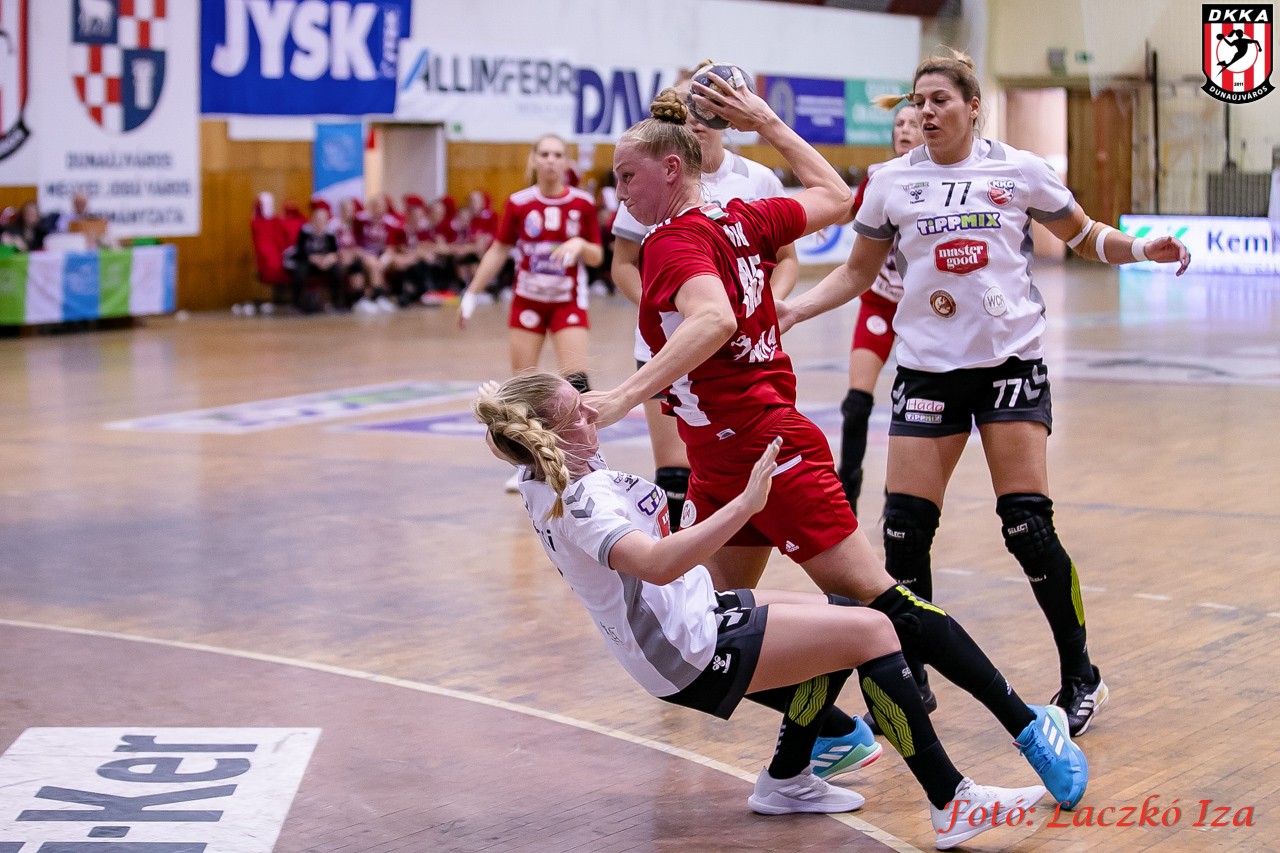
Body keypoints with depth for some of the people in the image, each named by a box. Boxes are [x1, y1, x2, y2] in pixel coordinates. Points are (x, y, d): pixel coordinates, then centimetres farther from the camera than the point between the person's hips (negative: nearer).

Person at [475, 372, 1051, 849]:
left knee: (841, 618, 19)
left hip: (694, 617, 11)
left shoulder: (544, 472, 2)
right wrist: (744, 505, -48)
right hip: (695, 653, -11)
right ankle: (952, 802, -10)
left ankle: (786, 780, 23)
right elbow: (656, 563, -45)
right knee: (869, 631, -13)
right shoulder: (576, 503, -27)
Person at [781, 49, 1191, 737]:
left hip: (1010, 360, -2)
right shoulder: (891, 182, 4)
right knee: (904, 527, -6)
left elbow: (1085, 237, 12)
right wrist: (795, 308, -1)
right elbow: (858, 272, 14)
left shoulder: (1019, 171, 1)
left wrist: (1141, 249, -6)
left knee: (1027, 524, -9)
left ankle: (1080, 678, 6)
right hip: (928, 367, 2)